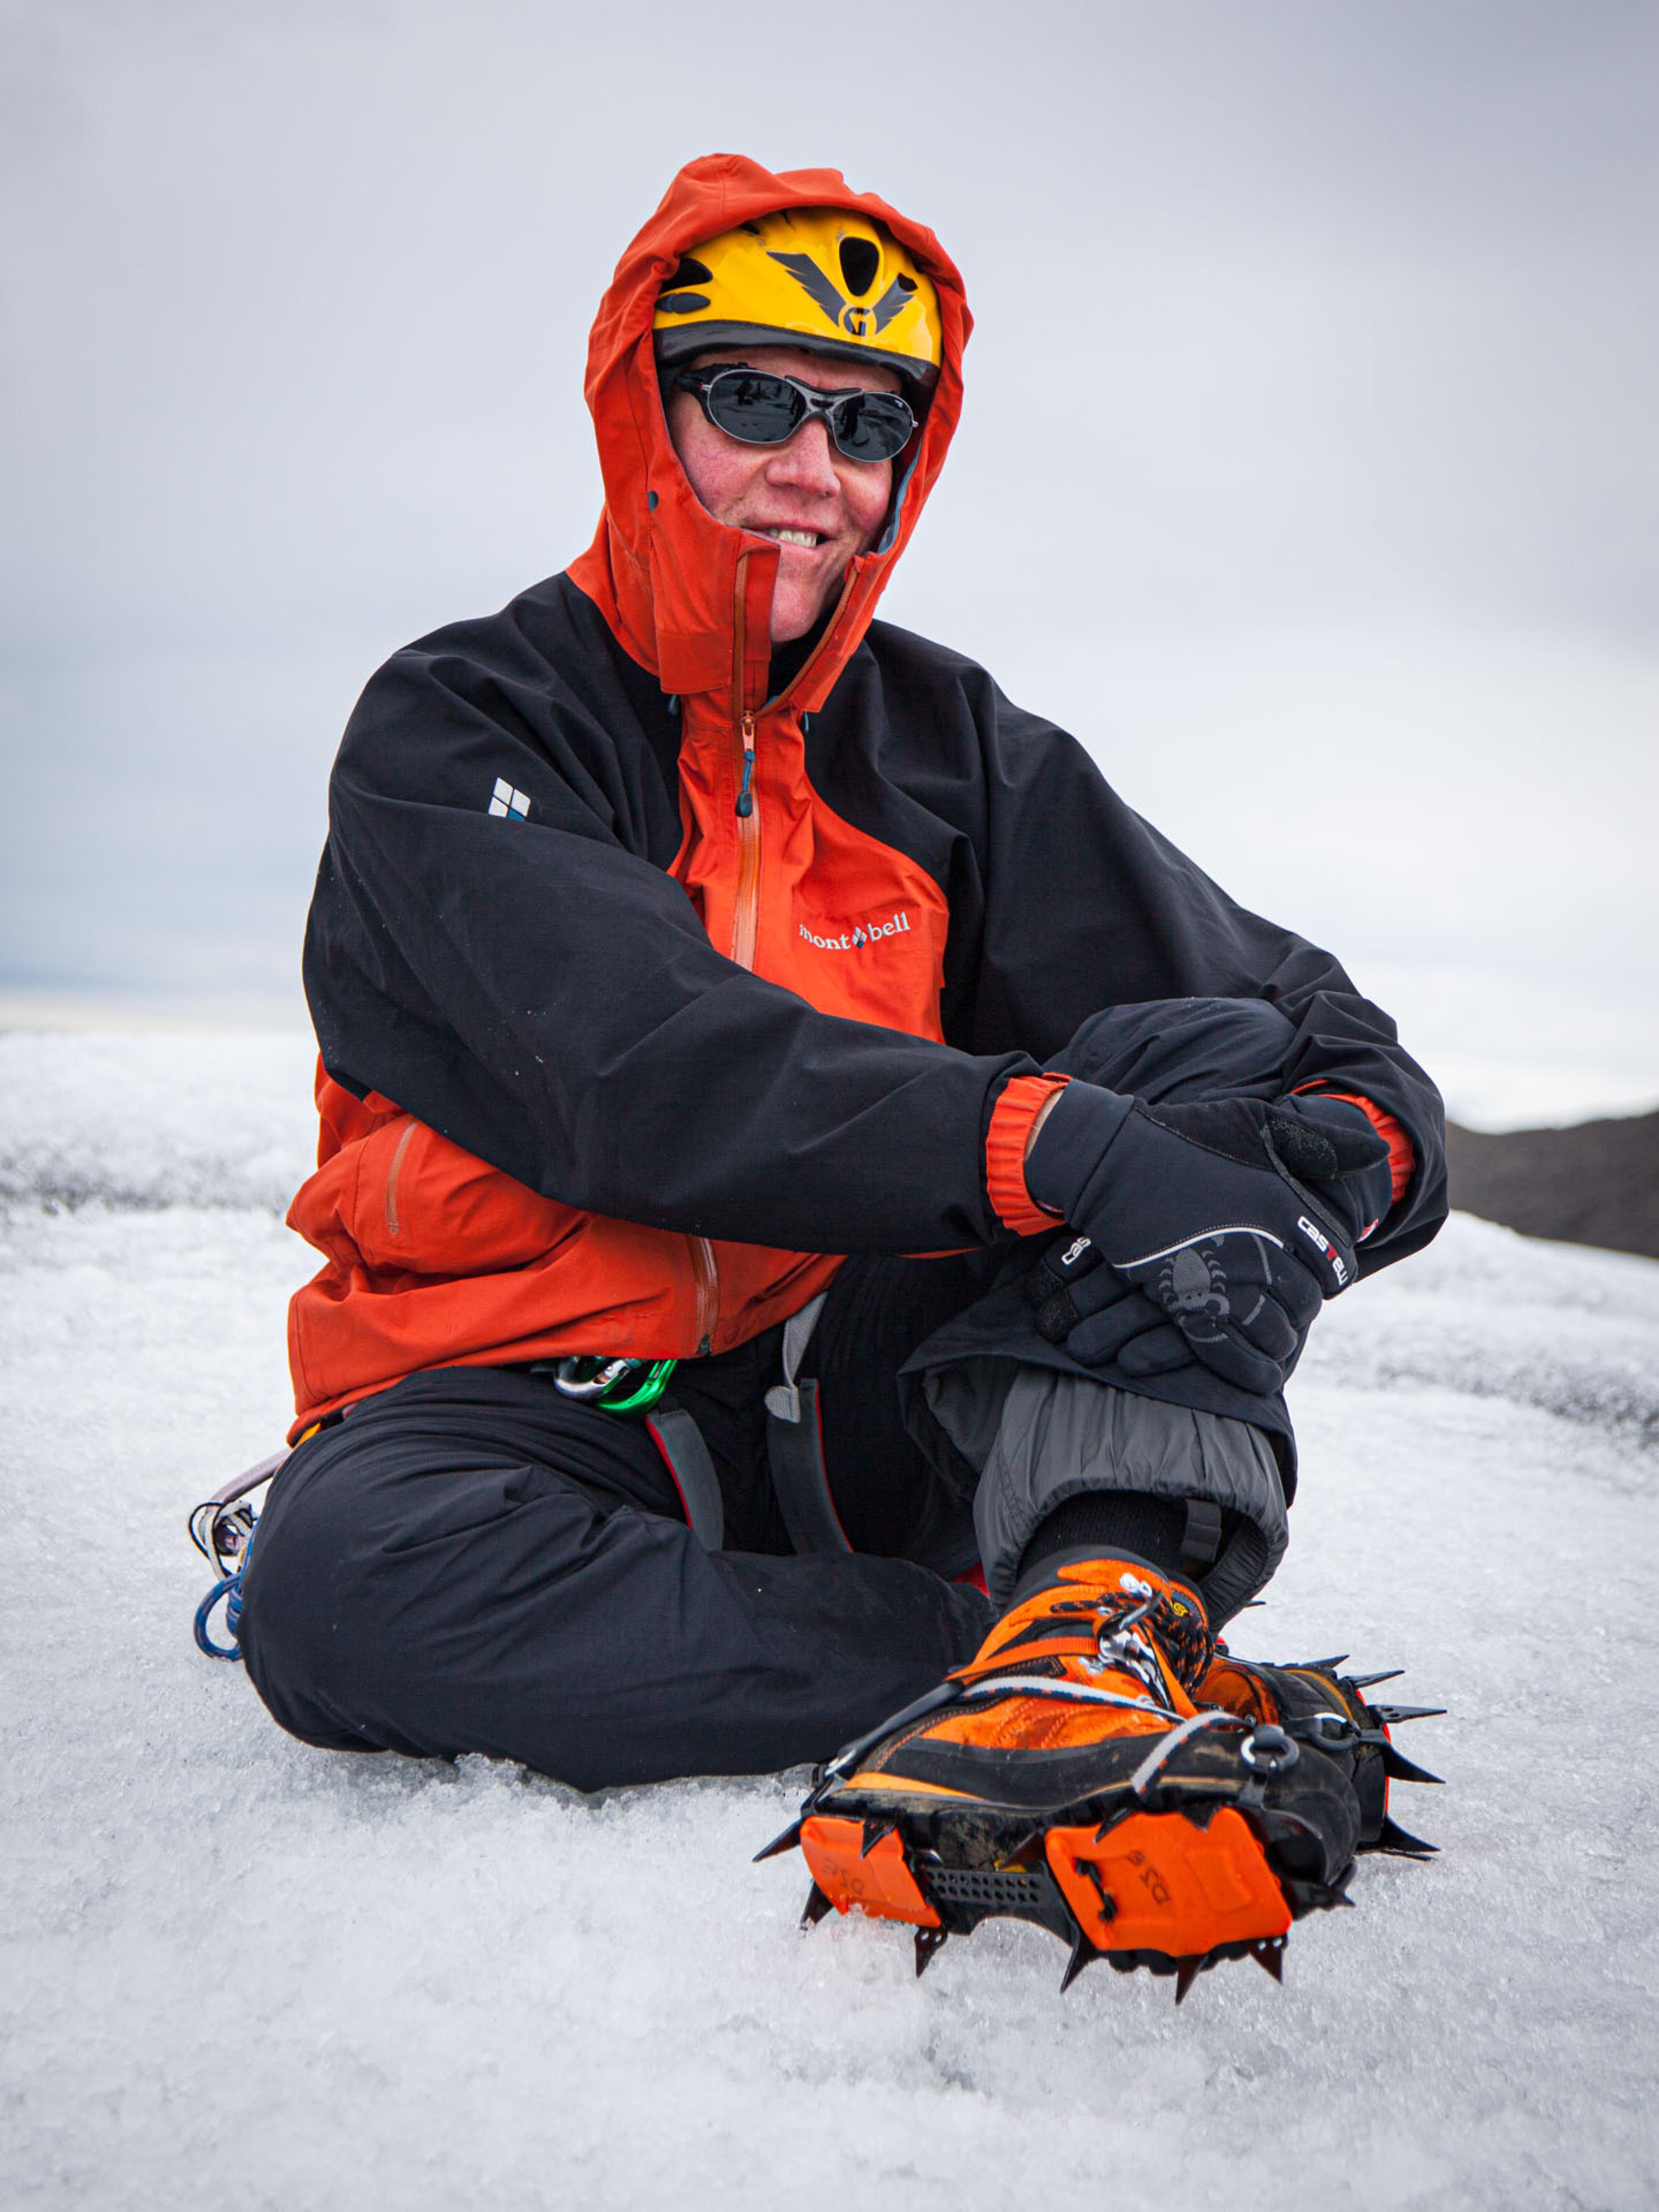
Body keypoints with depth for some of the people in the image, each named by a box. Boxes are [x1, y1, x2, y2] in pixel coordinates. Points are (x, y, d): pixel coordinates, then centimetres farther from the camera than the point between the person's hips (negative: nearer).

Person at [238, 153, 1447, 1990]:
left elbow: (1272, 1002, 2)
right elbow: (644, 1069, -23)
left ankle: (1096, 1628, -38)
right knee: (345, 1578, -36)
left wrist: (1365, 1122, -22)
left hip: (862, 1391, 3)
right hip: (556, 1401, -3)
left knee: (1215, 1054, -14)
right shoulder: (456, 729, -5)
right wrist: (1042, 1141, -36)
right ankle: (1088, 1672, -31)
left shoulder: (943, 739, 8)